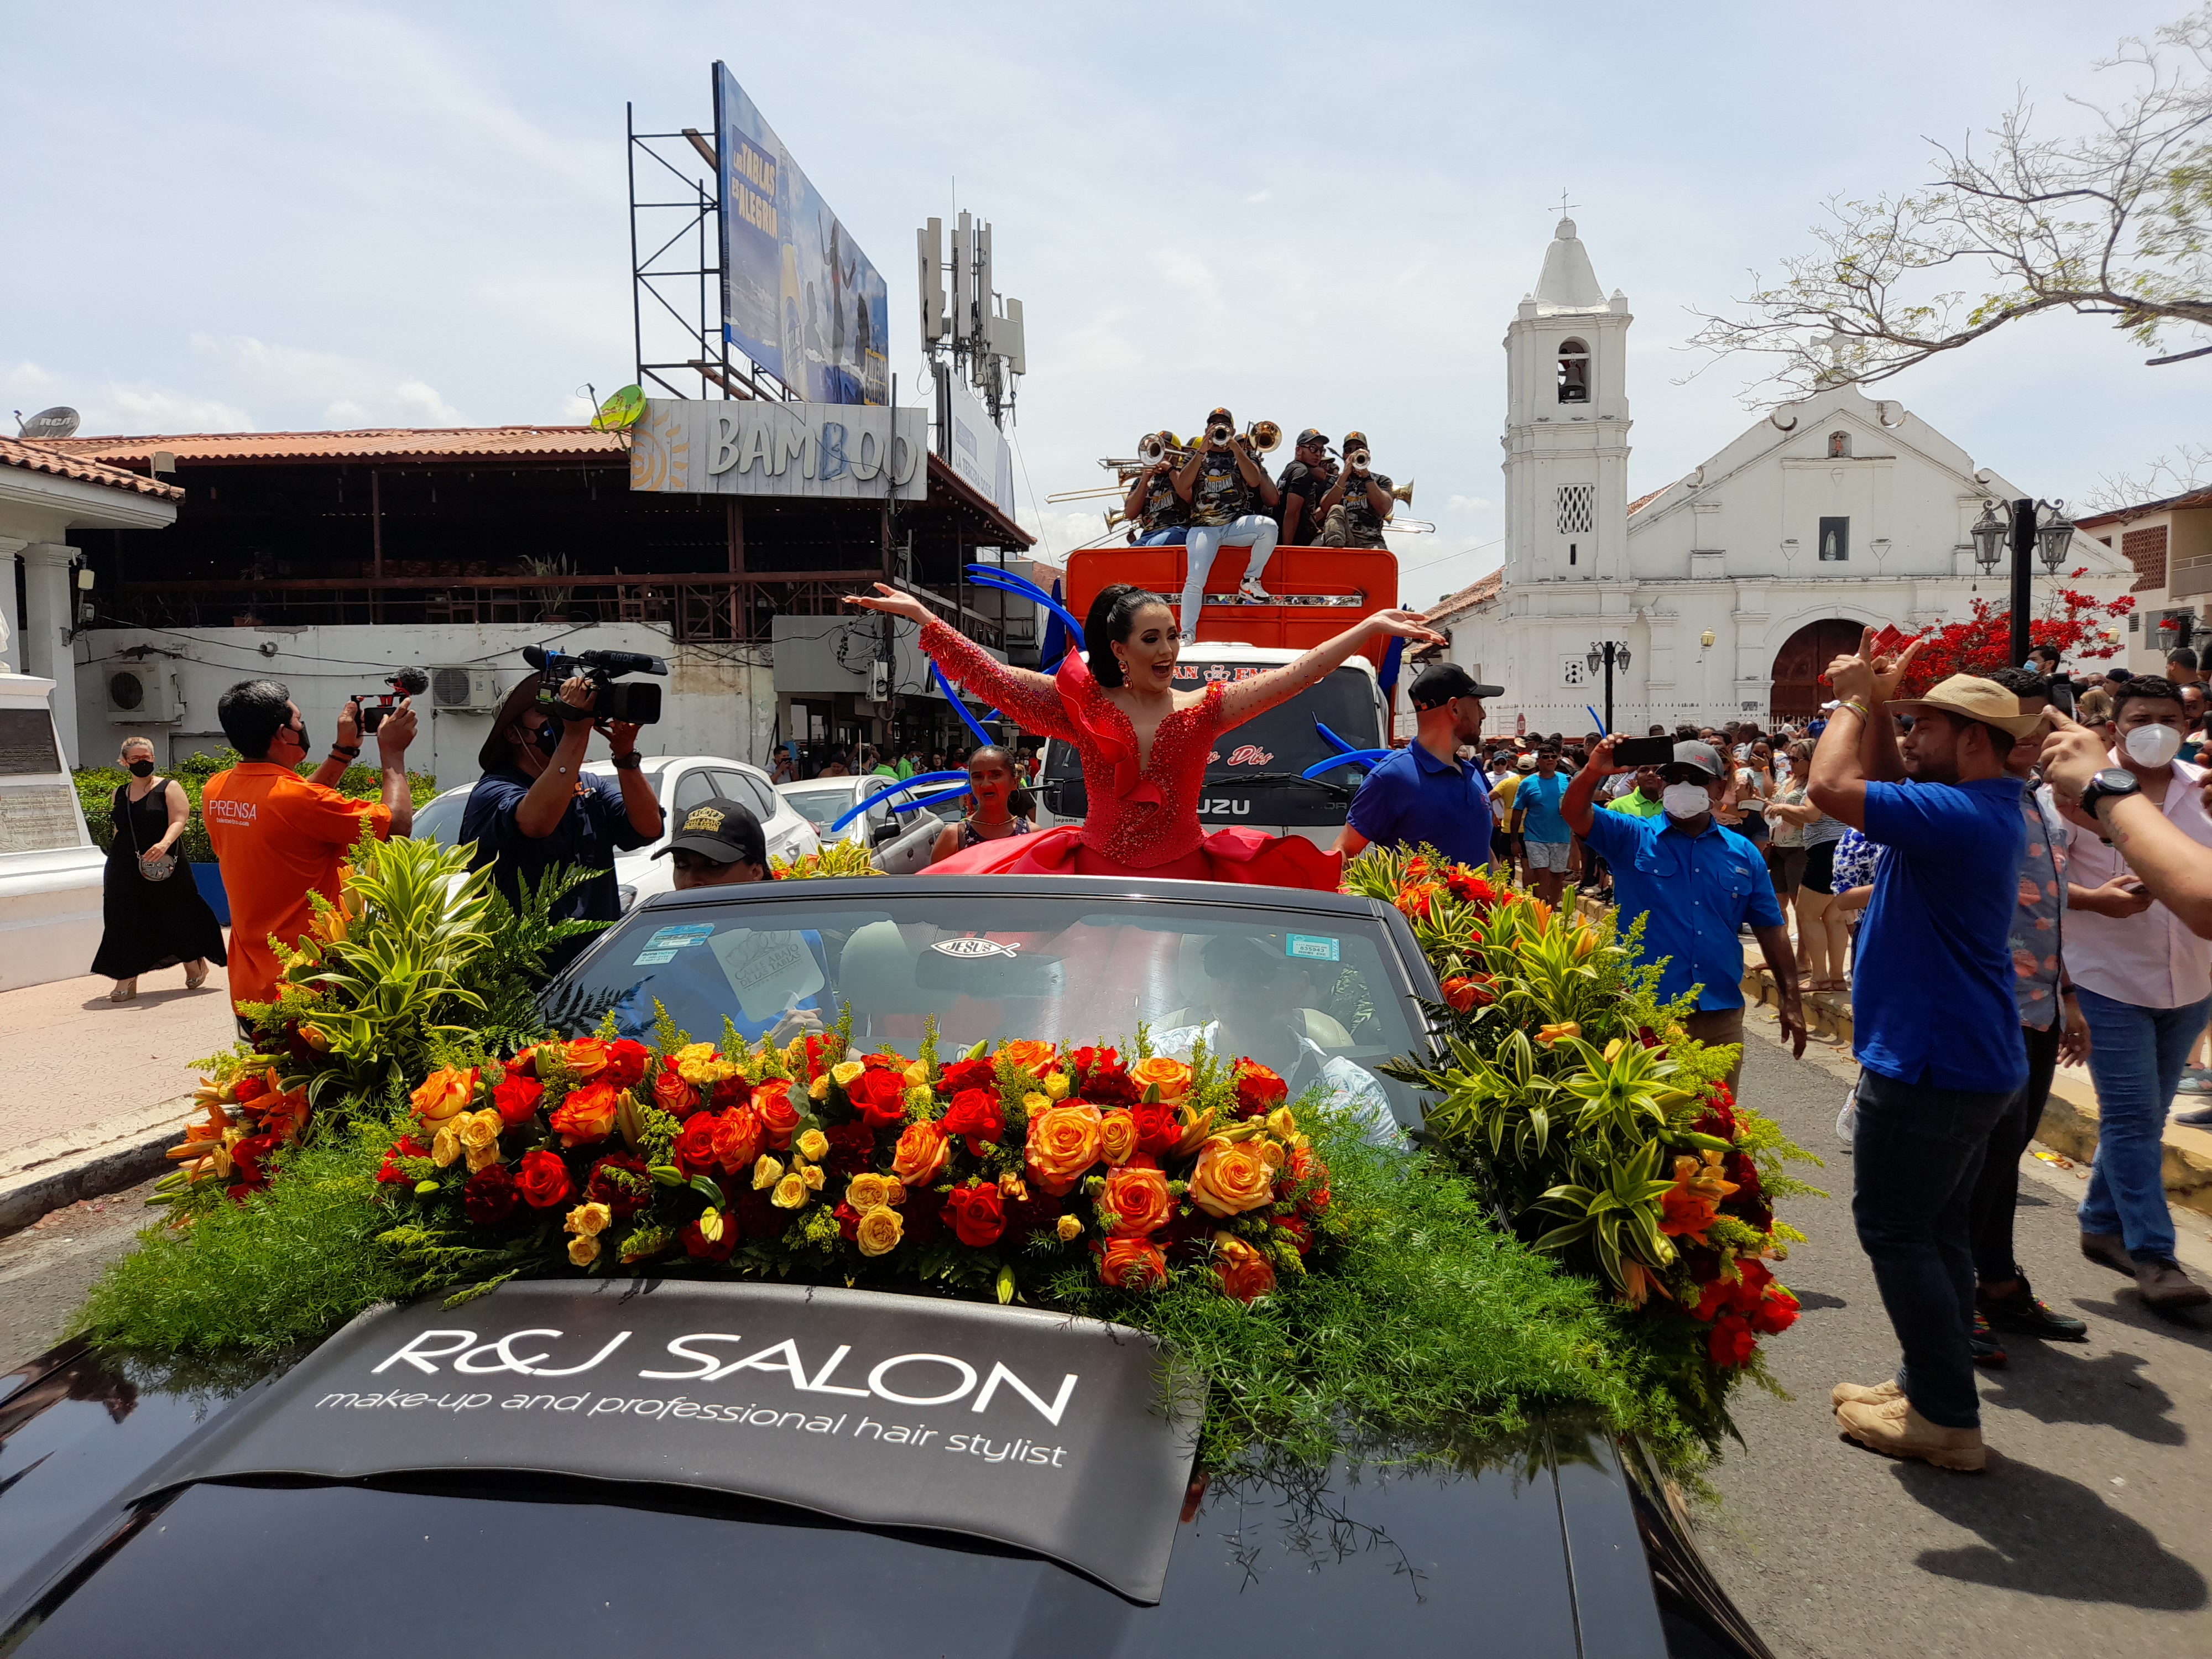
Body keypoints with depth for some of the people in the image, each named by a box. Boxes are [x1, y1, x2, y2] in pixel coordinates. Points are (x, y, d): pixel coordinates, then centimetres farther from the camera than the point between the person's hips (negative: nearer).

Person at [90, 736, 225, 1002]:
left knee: (174, 915, 5)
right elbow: (119, 829, 22)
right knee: (127, 923, 2)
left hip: (161, 869, -4)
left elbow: (179, 820, -14)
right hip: (125, 872, 4)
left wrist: (164, 843, -32)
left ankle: (194, 964, 25)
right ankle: (126, 980, 6)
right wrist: (115, 865, 21)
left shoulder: (169, 788, -2)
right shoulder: (120, 794, 13)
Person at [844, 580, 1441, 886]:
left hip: (1184, 876, 1)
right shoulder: (1083, 705, 0)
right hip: (1097, 872, 0)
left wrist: (1370, 628, -6)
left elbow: (1291, 676, -1)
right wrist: (920, 615, -3)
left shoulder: (1202, 709, 2)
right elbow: (993, 676, -1)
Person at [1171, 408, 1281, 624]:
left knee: (1268, 525, -31)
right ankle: (1187, 636, -15)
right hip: (1204, 528, -1)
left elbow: (1254, 481, -5)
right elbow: (1181, 487, -3)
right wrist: (1203, 450, -7)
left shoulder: (1244, 454, 16)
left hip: (1237, 524, 1)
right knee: (1194, 580, -20)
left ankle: (1251, 582, -13)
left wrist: (1235, 447, -10)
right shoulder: (1196, 456, 16)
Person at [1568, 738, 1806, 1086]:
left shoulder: (1743, 854, 9)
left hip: (1721, 1016, 3)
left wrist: (1791, 1000, 7)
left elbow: (1771, 929, 11)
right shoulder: (1632, 838, 1)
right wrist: (1593, 772, -33)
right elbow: (1574, 815, -14)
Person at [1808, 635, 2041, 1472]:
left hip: (1928, 1066, -10)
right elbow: (1885, 779, 23)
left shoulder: (1959, 815, -22)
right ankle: (1929, 1386, 30)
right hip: (1972, 1062, 10)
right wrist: (1876, 704, 8)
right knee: (1936, 1231, 18)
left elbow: (1832, 787, -27)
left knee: (1895, 1232, 0)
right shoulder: (1984, 809, 10)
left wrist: (1854, 698, -12)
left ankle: (1947, 1419, 8)